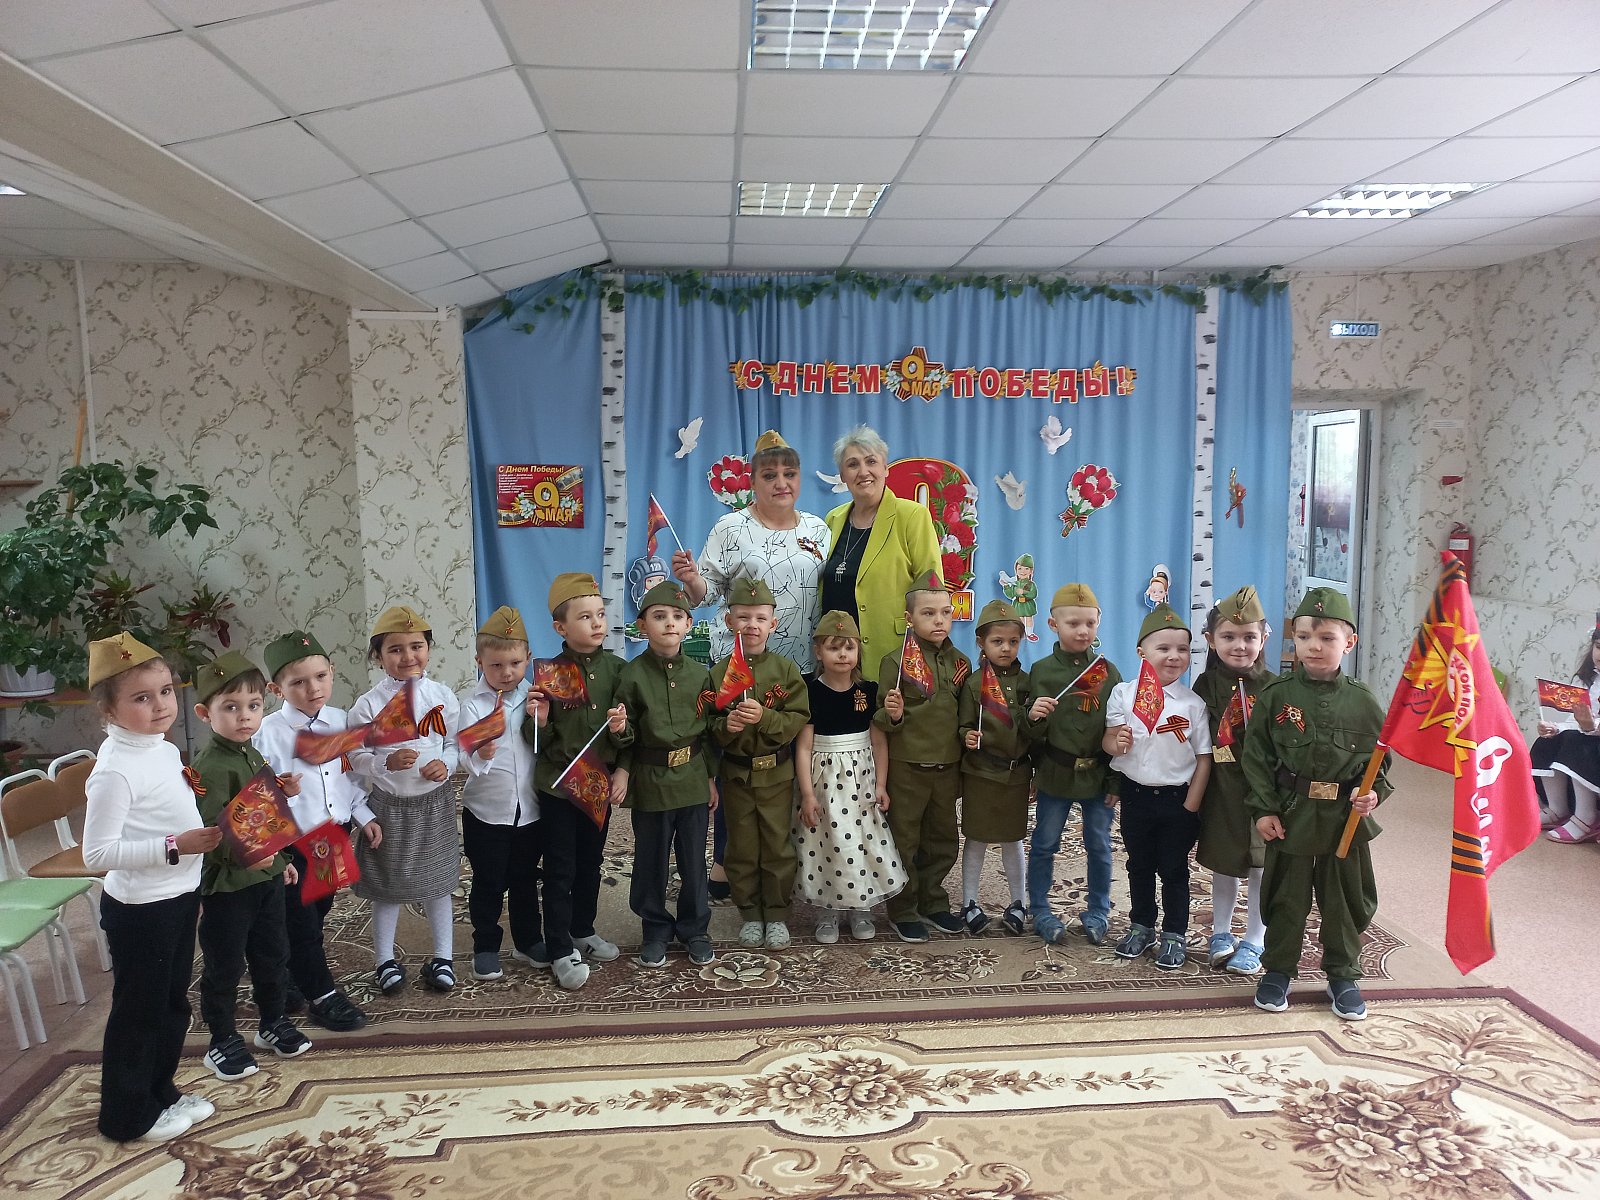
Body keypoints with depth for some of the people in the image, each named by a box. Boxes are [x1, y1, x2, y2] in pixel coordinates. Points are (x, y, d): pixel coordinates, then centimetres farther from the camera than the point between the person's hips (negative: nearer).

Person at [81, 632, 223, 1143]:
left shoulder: (165, 750, 3)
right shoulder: (115, 770, -24)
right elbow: (97, 853, -25)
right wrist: (175, 846, -30)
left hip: (178, 898, 9)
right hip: (140, 909, -8)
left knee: (173, 1005, 21)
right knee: (138, 1011, 8)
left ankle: (160, 1092, 39)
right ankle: (126, 1115, 26)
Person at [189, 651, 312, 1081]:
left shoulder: (253, 756, 8)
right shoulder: (208, 767, -21)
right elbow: (209, 828, -29)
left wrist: (280, 859, 22)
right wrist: (242, 856, -41)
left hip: (266, 876, 8)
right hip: (225, 884, -8)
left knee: (273, 954, 19)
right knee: (225, 965, 8)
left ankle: (273, 1022, 37)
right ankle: (222, 1041, 24)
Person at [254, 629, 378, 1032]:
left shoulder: (340, 720, -1)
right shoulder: (269, 733, -17)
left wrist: (364, 816, 7)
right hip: (293, 845, -5)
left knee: (318, 912, 19)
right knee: (301, 922, 6)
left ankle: (290, 980, 39)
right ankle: (322, 994, 21)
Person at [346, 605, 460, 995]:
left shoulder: (444, 698, -6)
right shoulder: (368, 705, -12)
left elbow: (455, 744, 3)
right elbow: (357, 757, -7)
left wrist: (446, 765, -16)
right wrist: (387, 762, -24)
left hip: (434, 803, 2)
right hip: (389, 805, -1)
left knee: (437, 881, 14)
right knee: (387, 885, 12)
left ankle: (443, 957, 28)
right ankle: (385, 960, 30)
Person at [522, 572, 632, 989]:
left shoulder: (616, 668, -4)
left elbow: (630, 735, 1)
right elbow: (539, 741, -6)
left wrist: (622, 729, -21)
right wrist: (538, 720, -27)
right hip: (558, 785, -3)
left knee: (590, 862, 19)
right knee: (560, 870, 5)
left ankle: (582, 931, 38)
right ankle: (560, 950, 17)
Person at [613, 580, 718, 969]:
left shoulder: (699, 674, 1)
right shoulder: (632, 675, -7)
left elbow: (710, 729, 6)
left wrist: (711, 777, 6)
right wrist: (622, 770, -15)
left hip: (693, 780, 2)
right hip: (650, 780, -2)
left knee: (693, 860, 11)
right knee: (651, 861, 10)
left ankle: (695, 929, 27)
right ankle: (655, 930, 28)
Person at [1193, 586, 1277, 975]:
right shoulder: (1205, 685, -1)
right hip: (1220, 789, 2)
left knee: (1261, 865, 7)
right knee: (1222, 862, 15)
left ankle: (1253, 941, 23)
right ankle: (1221, 932, 32)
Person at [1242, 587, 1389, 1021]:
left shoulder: (1362, 702, -2)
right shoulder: (1276, 696, -5)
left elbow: (1380, 758, 7)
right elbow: (1257, 757, -3)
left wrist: (1372, 792, -11)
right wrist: (1264, 808, -8)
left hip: (1346, 817, 1)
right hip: (1290, 814, -1)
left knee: (1346, 900, 13)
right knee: (1286, 898, 10)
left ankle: (1343, 976, 31)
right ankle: (1277, 971, 26)